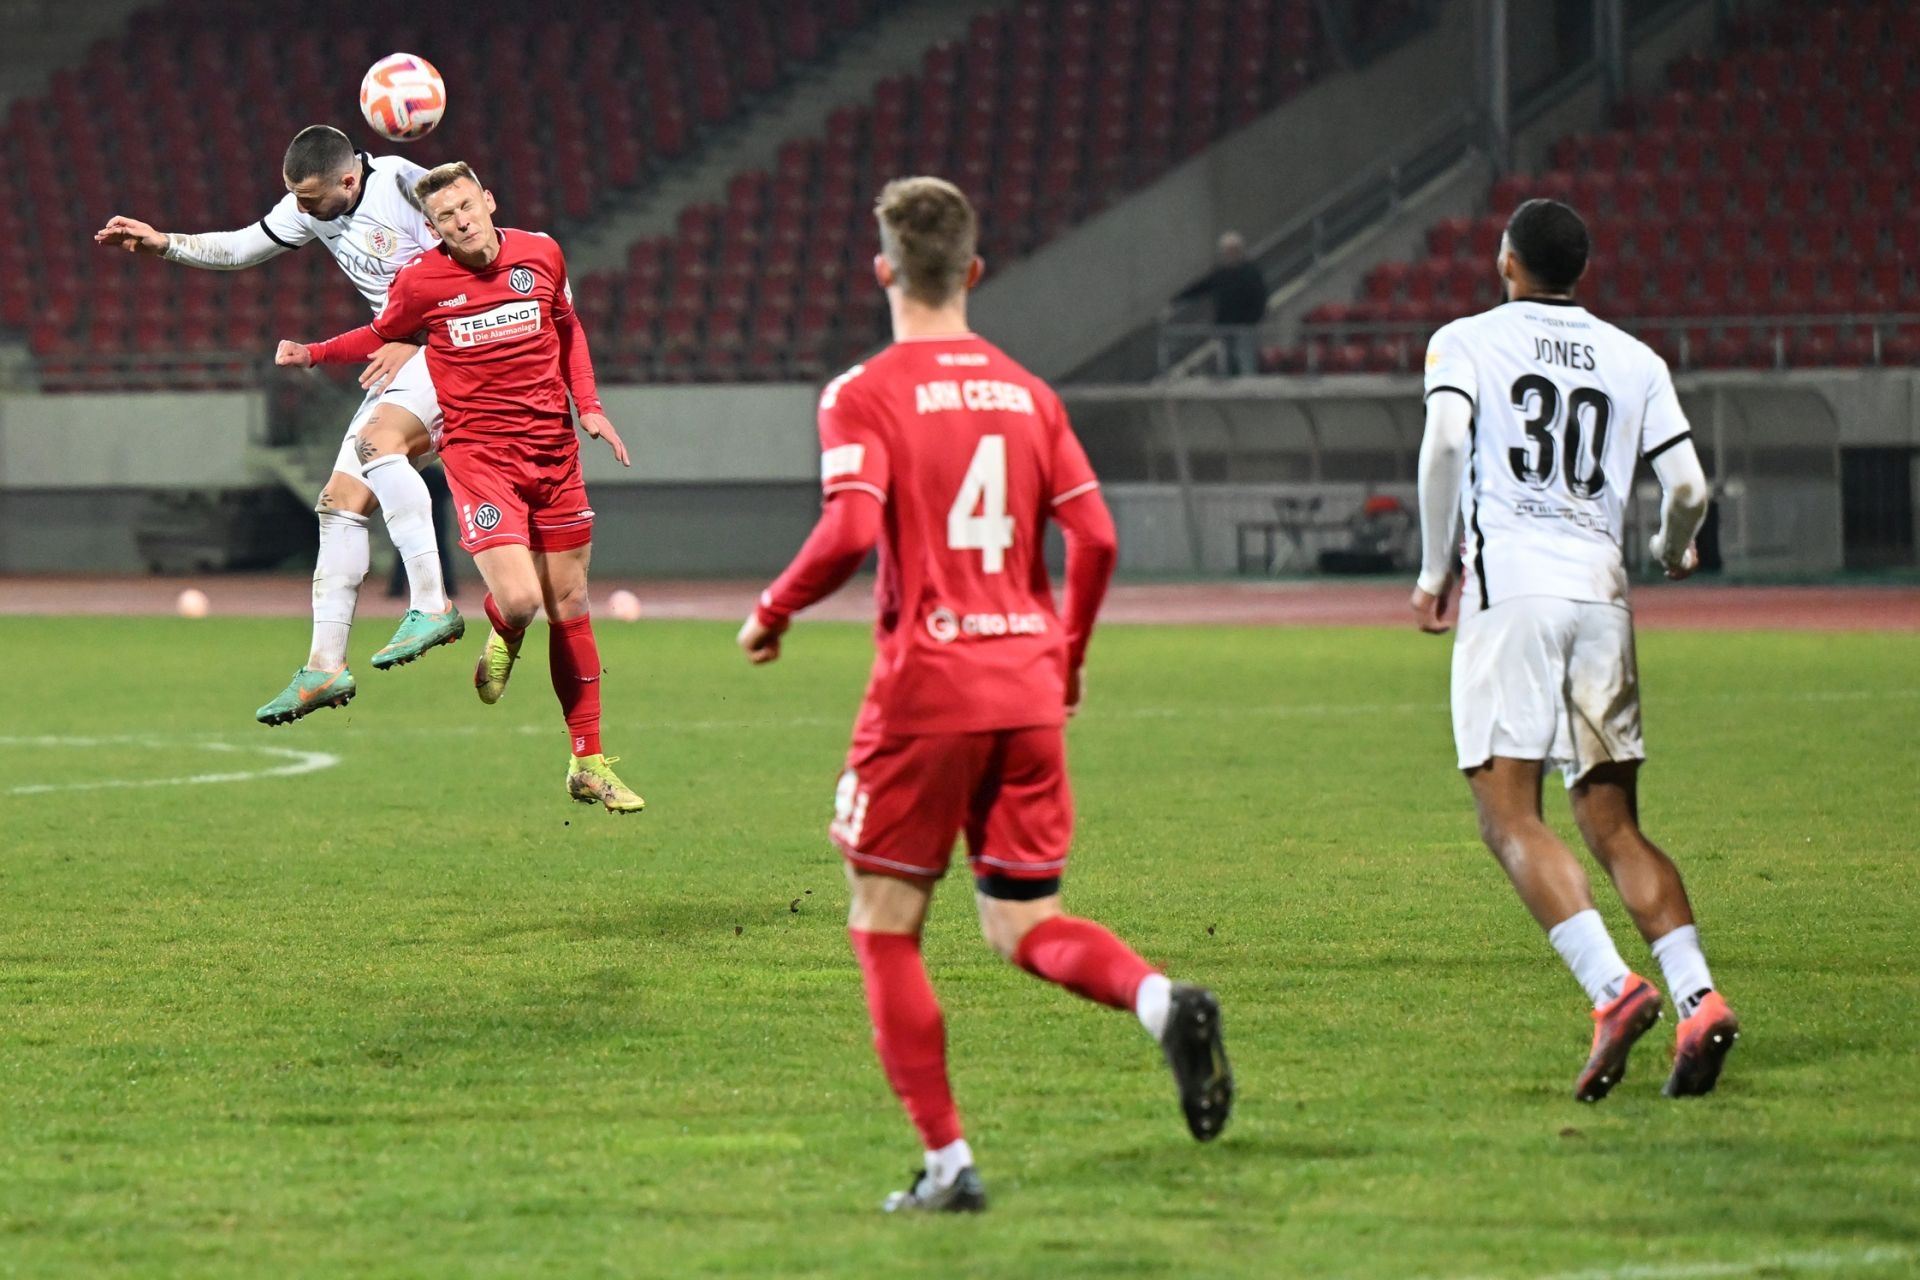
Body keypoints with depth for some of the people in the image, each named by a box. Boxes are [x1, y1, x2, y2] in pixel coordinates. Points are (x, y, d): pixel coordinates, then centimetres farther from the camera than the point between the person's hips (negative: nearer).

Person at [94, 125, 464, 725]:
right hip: (402, 357, 9)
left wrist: (409, 342, -19)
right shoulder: (310, 207, 6)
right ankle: (325, 666, 4)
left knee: (376, 438, -32)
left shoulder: (400, 181, -18)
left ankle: (432, 604, -31)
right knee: (342, 501, 1)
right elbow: (242, 248, 19)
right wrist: (164, 243, 6)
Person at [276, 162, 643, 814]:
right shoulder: (421, 279, -6)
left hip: (553, 449, 3)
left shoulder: (541, 254, 2)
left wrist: (588, 405, 11)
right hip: (478, 452, -3)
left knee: (569, 606, 7)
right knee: (519, 599, -20)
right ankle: (502, 638, 20)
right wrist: (314, 353, 0)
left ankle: (589, 765, 16)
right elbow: (382, 335, 14)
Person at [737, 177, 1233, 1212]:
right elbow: (1094, 537, 5)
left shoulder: (865, 394, -5)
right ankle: (1163, 1001, -20)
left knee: (884, 926, 8)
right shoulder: (1026, 392, 10)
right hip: (1027, 685, 5)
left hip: (925, 686, -5)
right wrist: (1066, 657, 20)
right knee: (1024, 925, 11)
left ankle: (947, 1159, 2)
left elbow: (851, 532, -19)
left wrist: (773, 612, -2)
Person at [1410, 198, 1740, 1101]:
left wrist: (1434, 570, -3)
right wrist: (1674, 551, 30)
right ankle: (1698, 998, -11)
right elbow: (1688, 488, 8)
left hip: (1509, 586, -4)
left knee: (1510, 817, -7)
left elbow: (1445, 439, -12)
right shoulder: (1635, 361, 16)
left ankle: (1612, 986, -26)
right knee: (1614, 825, 8)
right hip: (1601, 588, 4)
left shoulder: (1466, 342, 7)